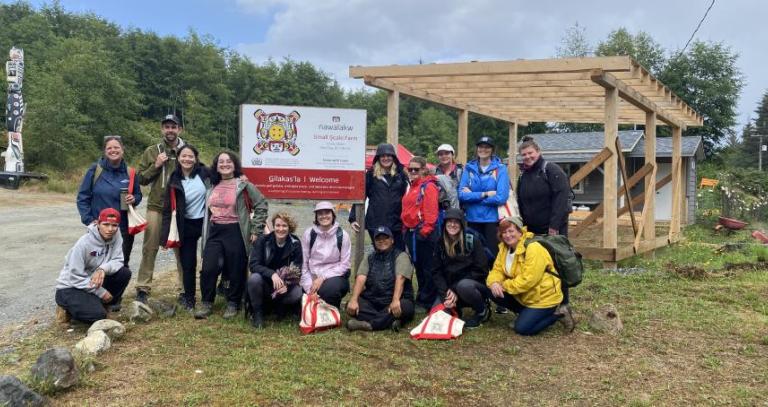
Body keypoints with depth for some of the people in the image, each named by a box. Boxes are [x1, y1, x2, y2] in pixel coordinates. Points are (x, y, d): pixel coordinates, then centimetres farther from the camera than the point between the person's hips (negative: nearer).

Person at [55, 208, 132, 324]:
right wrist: (101, 292, -21)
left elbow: (118, 261, -10)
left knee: (124, 273, -15)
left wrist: (103, 269, -33)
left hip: (94, 282, 6)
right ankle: (68, 308, 4)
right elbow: (75, 278, -21)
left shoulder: (116, 237, -9)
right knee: (98, 314, -26)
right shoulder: (84, 243, -24)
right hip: (70, 288, -6)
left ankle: (104, 304, 4)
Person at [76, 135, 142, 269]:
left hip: (124, 228, 2)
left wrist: (134, 199, -7)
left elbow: (138, 195, 16)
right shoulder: (95, 170, -3)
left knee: (122, 265, 7)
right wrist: (89, 220, -8)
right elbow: (82, 197, 0)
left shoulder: (129, 172, 5)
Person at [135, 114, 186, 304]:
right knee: (149, 248, 3)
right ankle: (143, 288, 11)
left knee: (182, 249, 5)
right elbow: (141, 179, 6)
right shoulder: (151, 151, 7)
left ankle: (184, 290, 12)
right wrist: (155, 166, -8)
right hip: (156, 206, 1)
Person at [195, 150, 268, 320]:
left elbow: (262, 206, -3)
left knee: (236, 271, 2)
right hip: (214, 233, 4)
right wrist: (205, 233, 17)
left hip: (235, 233, -4)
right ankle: (206, 304, 11)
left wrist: (256, 230, -6)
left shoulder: (243, 186, -3)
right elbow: (208, 211, 23)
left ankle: (233, 304, 19)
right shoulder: (212, 187, 12)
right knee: (208, 269, -3)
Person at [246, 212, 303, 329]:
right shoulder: (262, 241, -8)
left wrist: (286, 285, -30)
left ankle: (279, 308, 3)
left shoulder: (295, 243, -6)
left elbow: (297, 270, -9)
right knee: (254, 278, -33)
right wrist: (272, 274, -36)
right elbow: (253, 265, -18)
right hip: (265, 283, 0)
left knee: (298, 293, -30)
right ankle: (257, 313, -10)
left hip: (286, 285, 1)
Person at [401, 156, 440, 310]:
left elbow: (431, 211, -17)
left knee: (427, 267, -2)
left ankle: (427, 301, 3)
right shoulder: (412, 187, 18)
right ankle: (422, 297, 25)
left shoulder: (428, 186, -9)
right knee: (418, 266, 15)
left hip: (424, 232, -9)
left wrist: (425, 230, -20)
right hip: (411, 232, 9)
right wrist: (406, 228, 18)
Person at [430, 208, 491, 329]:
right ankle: (455, 308, 13)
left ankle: (483, 310, -8)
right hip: (449, 288, 3)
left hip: (473, 284, -3)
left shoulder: (472, 240, -10)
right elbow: (436, 271, 1)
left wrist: (456, 292, -17)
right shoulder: (441, 243, 2)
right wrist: (446, 291, -18)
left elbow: (480, 270, -12)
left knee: (463, 285, -38)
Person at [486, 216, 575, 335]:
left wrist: (505, 285, -25)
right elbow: (497, 270, -1)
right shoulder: (504, 248, 1)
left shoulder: (533, 248, -26)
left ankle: (557, 315, 4)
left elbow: (528, 279, -31)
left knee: (522, 328, -15)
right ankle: (525, 314, 9)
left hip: (543, 297, -8)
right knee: (495, 293, -7)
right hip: (523, 296, 8)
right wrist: (494, 282, -24)